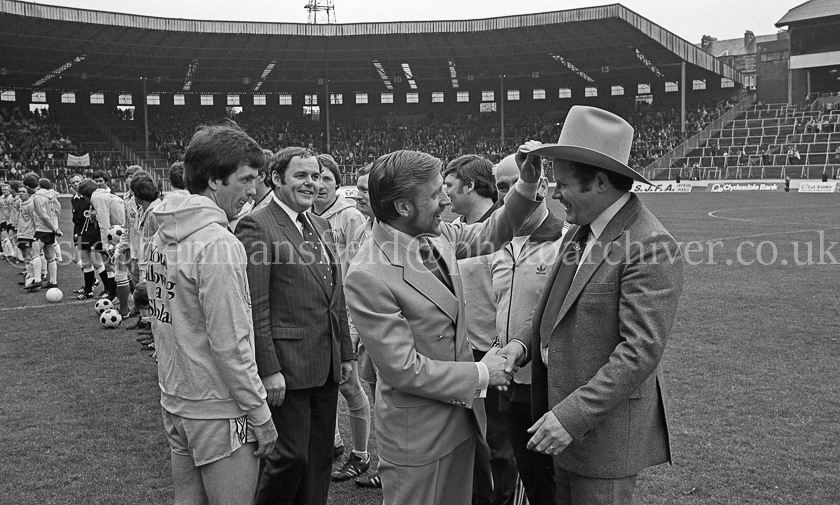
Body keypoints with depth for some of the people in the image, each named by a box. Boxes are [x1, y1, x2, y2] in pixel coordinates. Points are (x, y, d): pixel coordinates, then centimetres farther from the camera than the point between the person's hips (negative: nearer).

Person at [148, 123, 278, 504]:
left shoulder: (162, 237, 6)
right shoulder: (218, 243, -20)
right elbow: (230, 345, -21)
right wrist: (261, 416, -13)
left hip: (175, 402, 9)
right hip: (217, 411, -8)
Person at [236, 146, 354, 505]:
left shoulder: (321, 226, 14)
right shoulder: (256, 226, -11)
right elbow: (255, 307, -16)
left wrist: (345, 353, 15)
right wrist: (269, 369, -18)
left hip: (327, 365, 8)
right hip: (287, 367, -7)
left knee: (320, 457, 14)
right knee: (292, 456, -1)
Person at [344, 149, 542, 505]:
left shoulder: (437, 235, -4)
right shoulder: (368, 276, -26)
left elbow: (490, 234, 14)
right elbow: (404, 369, -23)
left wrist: (527, 186, -1)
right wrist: (480, 375, -15)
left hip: (464, 416, 7)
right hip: (417, 433, -7)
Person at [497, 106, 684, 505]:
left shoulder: (652, 247, -21)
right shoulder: (578, 232, 7)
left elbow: (641, 351, -24)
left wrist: (573, 415, -24)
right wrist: (524, 341, -2)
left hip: (606, 427, -8)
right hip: (565, 415, 8)